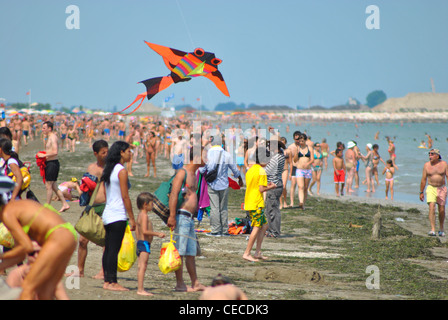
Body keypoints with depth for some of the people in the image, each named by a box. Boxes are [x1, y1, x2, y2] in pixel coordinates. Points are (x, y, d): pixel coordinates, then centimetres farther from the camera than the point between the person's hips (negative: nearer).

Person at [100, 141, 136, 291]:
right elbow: (125, 197, -14)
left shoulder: (108, 170, 13)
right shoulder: (121, 171, -12)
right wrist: (132, 218, -9)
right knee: (114, 250, -7)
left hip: (107, 214, 9)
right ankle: (112, 282, -6)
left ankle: (107, 281, 12)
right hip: (118, 215, -9)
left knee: (108, 249, 10)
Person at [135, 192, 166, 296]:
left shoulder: (139, 215, 17)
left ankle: (140, 289, 13)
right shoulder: (144, 215, -14)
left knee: (141, 267, 11)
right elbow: (144, 231, -23)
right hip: (145, 243, -10)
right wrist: (157, 234, -20)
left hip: (140, 242, 10)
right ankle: (140, 289, -15)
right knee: (142, 267, -12)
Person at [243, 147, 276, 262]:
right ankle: (247, 253, -5)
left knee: (264, 225, 16)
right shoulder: (261, 171, -13)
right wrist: (271, 187, 0)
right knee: (257, 228, -4)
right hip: (256, 204, -9)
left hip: (248, 203, 9)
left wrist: (266, 185, 19)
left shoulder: (250, 170, 14)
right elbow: (261, 189, -18)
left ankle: (258, 252, 15)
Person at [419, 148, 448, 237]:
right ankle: (433, 230, -21)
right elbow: (423, 179, 7)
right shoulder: (427, 165, 2)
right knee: (432, 207, -17)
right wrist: (421, 192, 7)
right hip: (431, 188, 0)